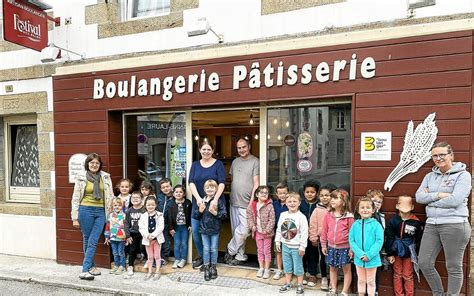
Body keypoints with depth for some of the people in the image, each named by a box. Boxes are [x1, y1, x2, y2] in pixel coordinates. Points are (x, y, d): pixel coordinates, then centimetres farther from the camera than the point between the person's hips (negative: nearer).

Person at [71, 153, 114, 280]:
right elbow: (75, 198, 2)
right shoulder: (81, 178, 1)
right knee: (87, 240, 7)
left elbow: (110, 196, 9)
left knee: (93, 242, -2)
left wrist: (110, 213, 6)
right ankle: (91, 266, 19)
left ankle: (85, 270, 5)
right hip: (86, 210, -1)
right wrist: (75, 218, -1)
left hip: (101, 212, 1)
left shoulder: (105, 177, 5)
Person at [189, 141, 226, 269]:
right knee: (195, 231, 5)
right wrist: (198, 198, -18)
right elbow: (191, 182, -3)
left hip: (213, 203, -3)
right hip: (198, 202, 3)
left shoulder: (218, 164, -1)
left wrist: (215, 199, -24)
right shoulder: (195, 165, 9)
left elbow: (222, 183, -11)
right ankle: (201, 256, 26)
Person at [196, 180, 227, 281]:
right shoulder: (202, 201, 1)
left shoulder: (219, 200, -9)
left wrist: (215, 212, -25)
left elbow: (224, 214, -12)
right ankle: (206, 268, 21)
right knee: (206, 249, 9)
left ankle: (213, 267, 26)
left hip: (215, 229, -2)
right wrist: (200, 211, -12)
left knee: (214, 249, 9)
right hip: (204, 229, 2)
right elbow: (197, 216, 8)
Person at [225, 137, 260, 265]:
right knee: (236, 230, 12)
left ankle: (230, 251, 15)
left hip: (246, 203, -6)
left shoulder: (255, 161, -7)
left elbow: (256, 183, -10)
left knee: (242, 231, -6)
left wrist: (251, 201, -15)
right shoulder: (235, 162, 12)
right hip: (234, 202, 6)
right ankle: (240, 255, 25)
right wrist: (231, 196, 13)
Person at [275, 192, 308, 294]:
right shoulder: (283, 215, 0)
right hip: (285, 245, 5)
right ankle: (287, 284, 31)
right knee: (287, 266, 16)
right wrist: (277, 241, 7)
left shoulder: (301, 217, -14)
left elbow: (304, 232, -15)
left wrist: (302, 246, -15)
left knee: (298, 266, 7)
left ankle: (300, 285, 25)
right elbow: (279, 229, 8)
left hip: (296, 247, -4)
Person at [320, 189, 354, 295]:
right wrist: (323, 245, 5)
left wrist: (352, 248, -10)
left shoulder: (348, 216, -13)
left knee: (346, 269, 11)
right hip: (331, 247, 4)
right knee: (332, 268, 16)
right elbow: (324, 231, 4)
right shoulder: (328, 215, -2)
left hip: (345, 247, -4)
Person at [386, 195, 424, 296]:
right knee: (397, 275, 13)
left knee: (408, 276, 9)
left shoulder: (416, 222, -13)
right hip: (396, 251, 2)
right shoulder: (393, 220, -10)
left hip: (409, 253, -1)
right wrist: (390, 254, -5)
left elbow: (419, 240, -4)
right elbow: (389, 238, -5)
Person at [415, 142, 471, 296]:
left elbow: (455, 200, -17)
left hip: (454, 225, -5)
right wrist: (439, 195, -13)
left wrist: (430, 198, -7)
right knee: (424, 263, 8)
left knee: (453, 267, 6)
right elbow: (419, 197, 1)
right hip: (431, 225, 6)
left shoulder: (463, 175, -4)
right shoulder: (430, 176, 12)